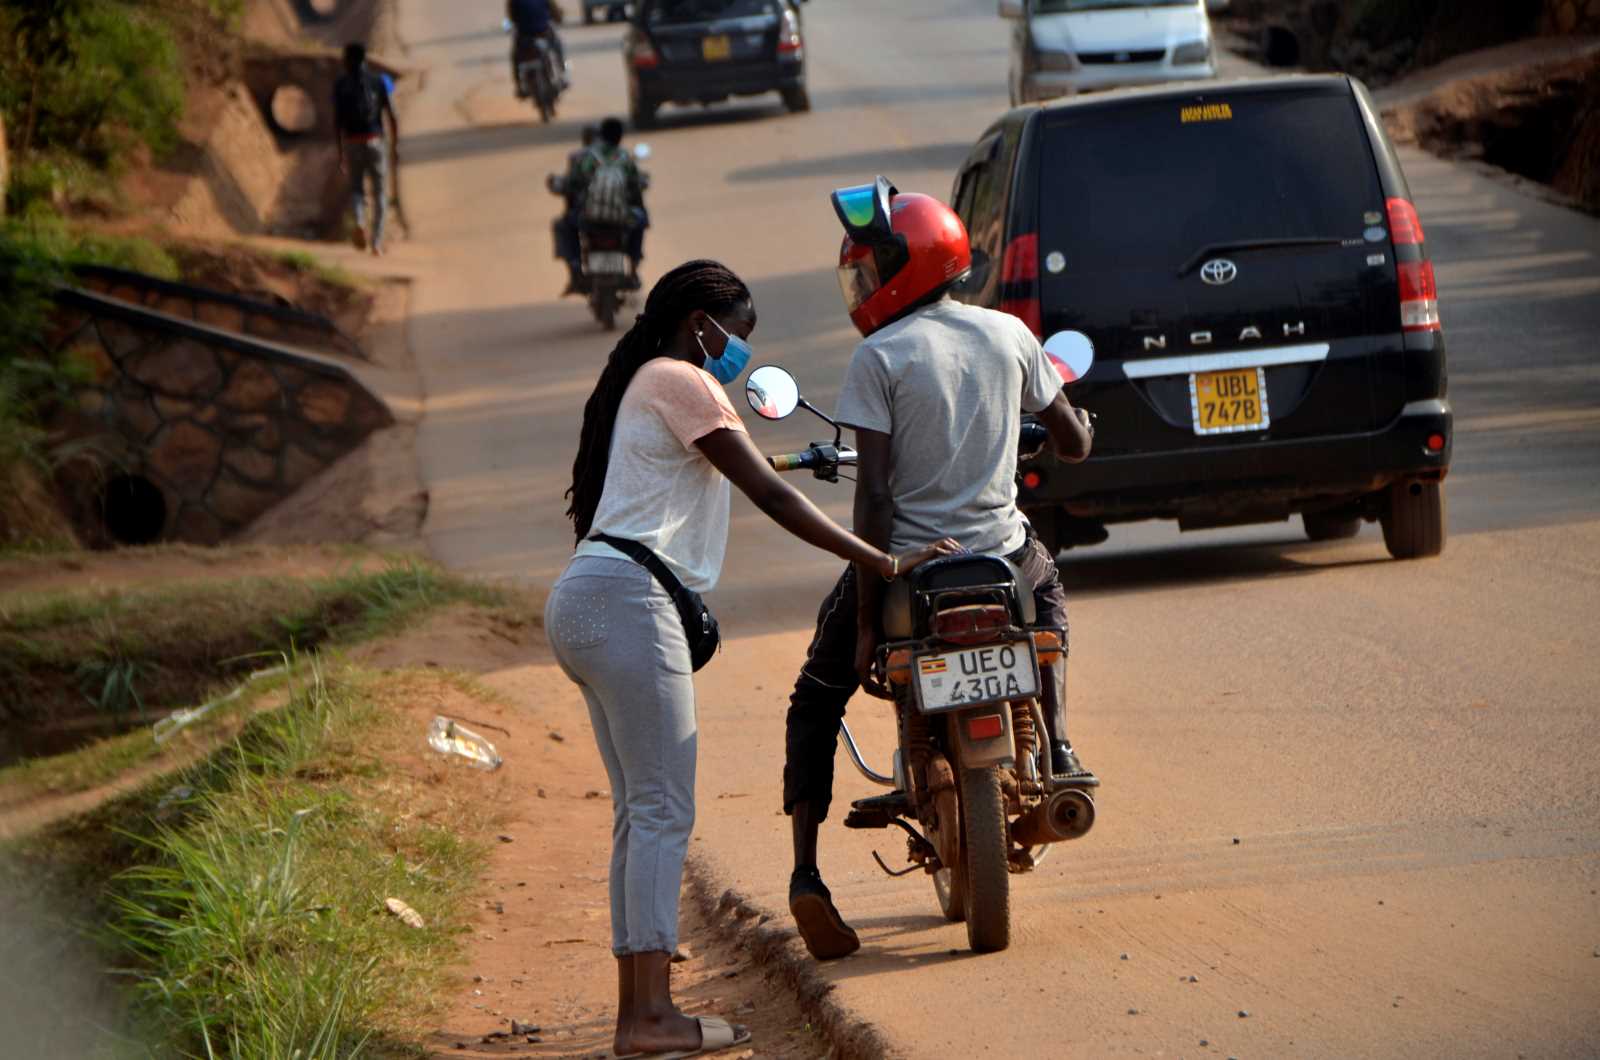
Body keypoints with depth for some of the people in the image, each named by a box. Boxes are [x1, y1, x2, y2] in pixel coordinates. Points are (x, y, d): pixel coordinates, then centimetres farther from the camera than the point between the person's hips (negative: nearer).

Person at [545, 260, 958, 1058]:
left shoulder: (642, 383, 26)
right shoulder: (682, 382, -4)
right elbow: (770, 496, -9)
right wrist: (882, 562, -8)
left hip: (583, 602, 10)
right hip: (628, 600, -10)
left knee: (640, 812, 10)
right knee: (664, 811, -11)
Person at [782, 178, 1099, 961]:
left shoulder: (879, 358, -10)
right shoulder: (1009, 336, 2)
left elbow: (874, 494, -14)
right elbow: (1074, 444, 10)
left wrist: (869, 622, -12)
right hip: (1000, 556, 3)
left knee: (816, 701, 17)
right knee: (1048, 592, 40)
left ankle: (806, 871, 2)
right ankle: (1057, 752, 21)